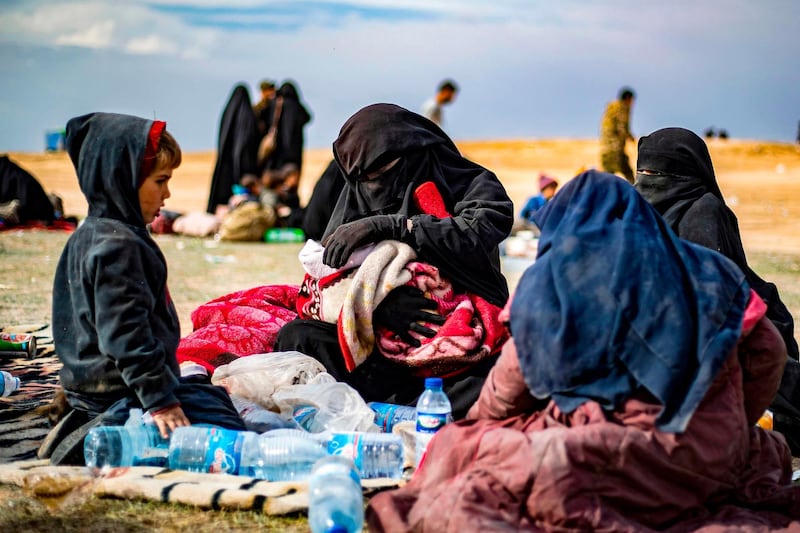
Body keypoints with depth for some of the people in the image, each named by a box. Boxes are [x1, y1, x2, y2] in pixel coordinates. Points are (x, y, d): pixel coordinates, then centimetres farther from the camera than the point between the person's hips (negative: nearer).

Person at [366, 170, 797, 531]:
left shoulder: (550, 278, 9)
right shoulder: (705, 271, 19)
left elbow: (504, 395, 14)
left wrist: (474, 425, 35)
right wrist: (729, 427, 36)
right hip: (712, 457, 4)